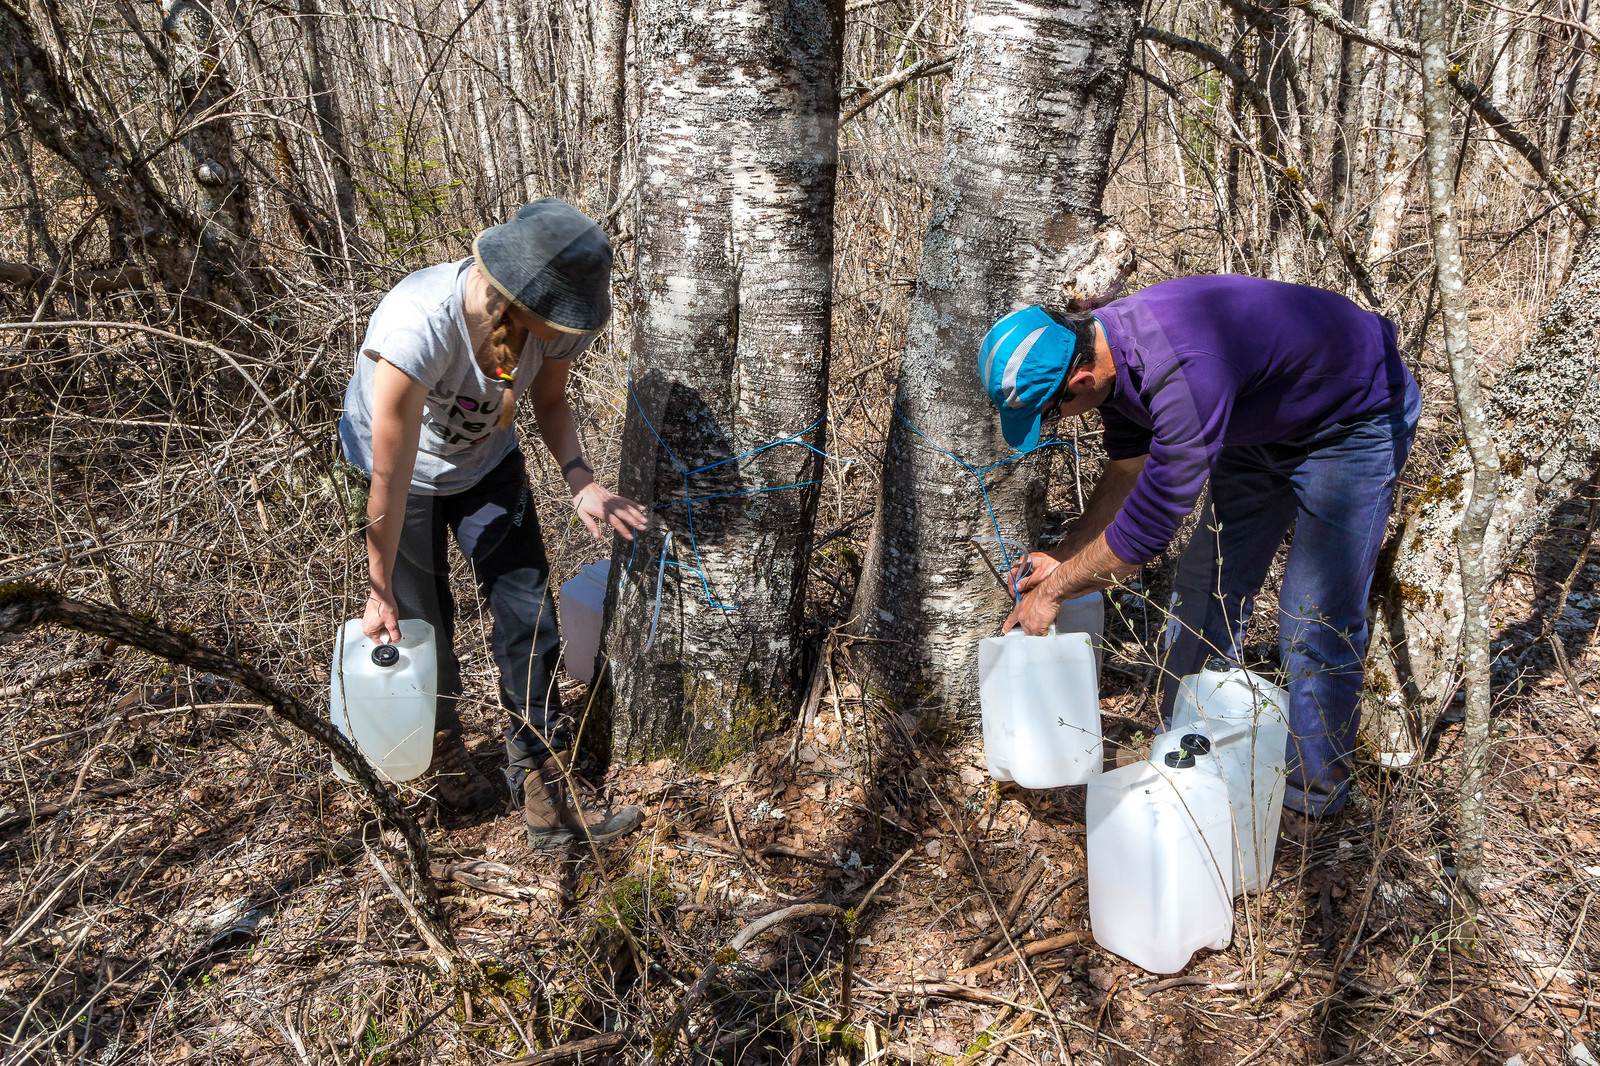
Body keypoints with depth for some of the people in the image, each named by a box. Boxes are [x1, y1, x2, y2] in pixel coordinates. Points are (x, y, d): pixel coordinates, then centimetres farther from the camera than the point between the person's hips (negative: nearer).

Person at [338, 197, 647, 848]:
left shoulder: (552, 315, -25)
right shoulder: (417, 326, -40)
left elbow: (550, 400, -5)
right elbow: (391, 478, -32)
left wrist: (580, 480, -23)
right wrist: (378, 593, -23)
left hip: (487, 462, 4)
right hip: (408, 470, -4)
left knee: (528, 619, -2)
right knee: (423, 625, 6)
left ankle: (546, 794, 8)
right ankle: (445, 753, 37)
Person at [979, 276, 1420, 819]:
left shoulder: (1186, 372, -42)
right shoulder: (1108, 348, -13)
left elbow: (1147, 527, -34)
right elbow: (1128, 473, 4)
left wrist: (1053, 591, -21)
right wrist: (1062, 557, -2)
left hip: (1359, 421, -8)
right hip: (1268, 423, 8)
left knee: (1316, 616, -9)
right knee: (1206, 585, 7)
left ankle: (1313, 790, 9)